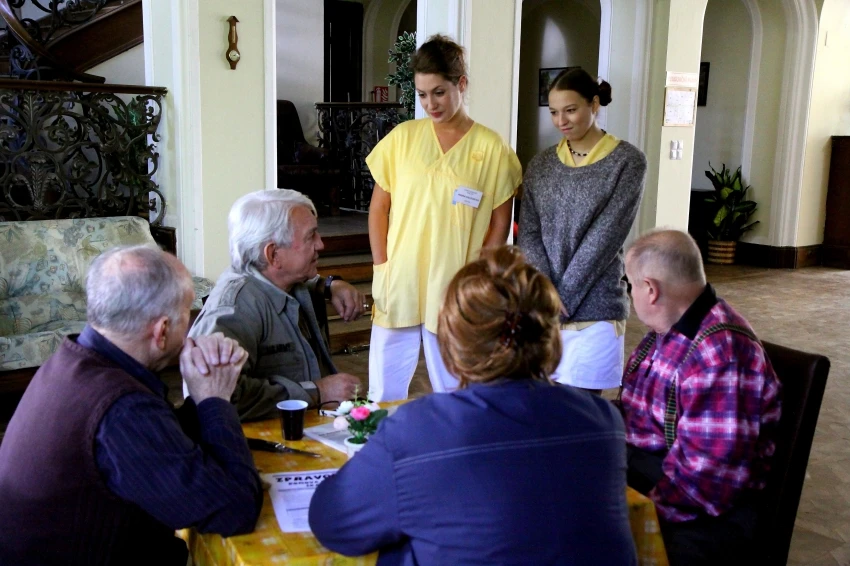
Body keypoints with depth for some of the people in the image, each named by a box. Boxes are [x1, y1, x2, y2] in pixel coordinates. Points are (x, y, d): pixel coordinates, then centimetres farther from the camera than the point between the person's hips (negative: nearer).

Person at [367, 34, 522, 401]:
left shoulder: (491, 148, -3)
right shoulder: (402, 137, 3)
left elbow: (499, 226, 0)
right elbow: (379, 208, 6)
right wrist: (381, 268, -3)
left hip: (454, 293, -1)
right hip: (397, 287, 2)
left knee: (449, 392, 13)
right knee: (384, 394, 10)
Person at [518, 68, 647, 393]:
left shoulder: (627, 162, -2)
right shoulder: (541, 165, 10)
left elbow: (605, 238, -9)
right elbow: (528, 235, 3)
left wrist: (562, 300, -12)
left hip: (593, 310, -3)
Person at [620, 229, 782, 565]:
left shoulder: (721, 354, -23)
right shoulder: (667, 330, 9)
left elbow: (709, 470, -27)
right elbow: (637, 410, 19)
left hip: (698, 513, -9)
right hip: (643, 468, 9)